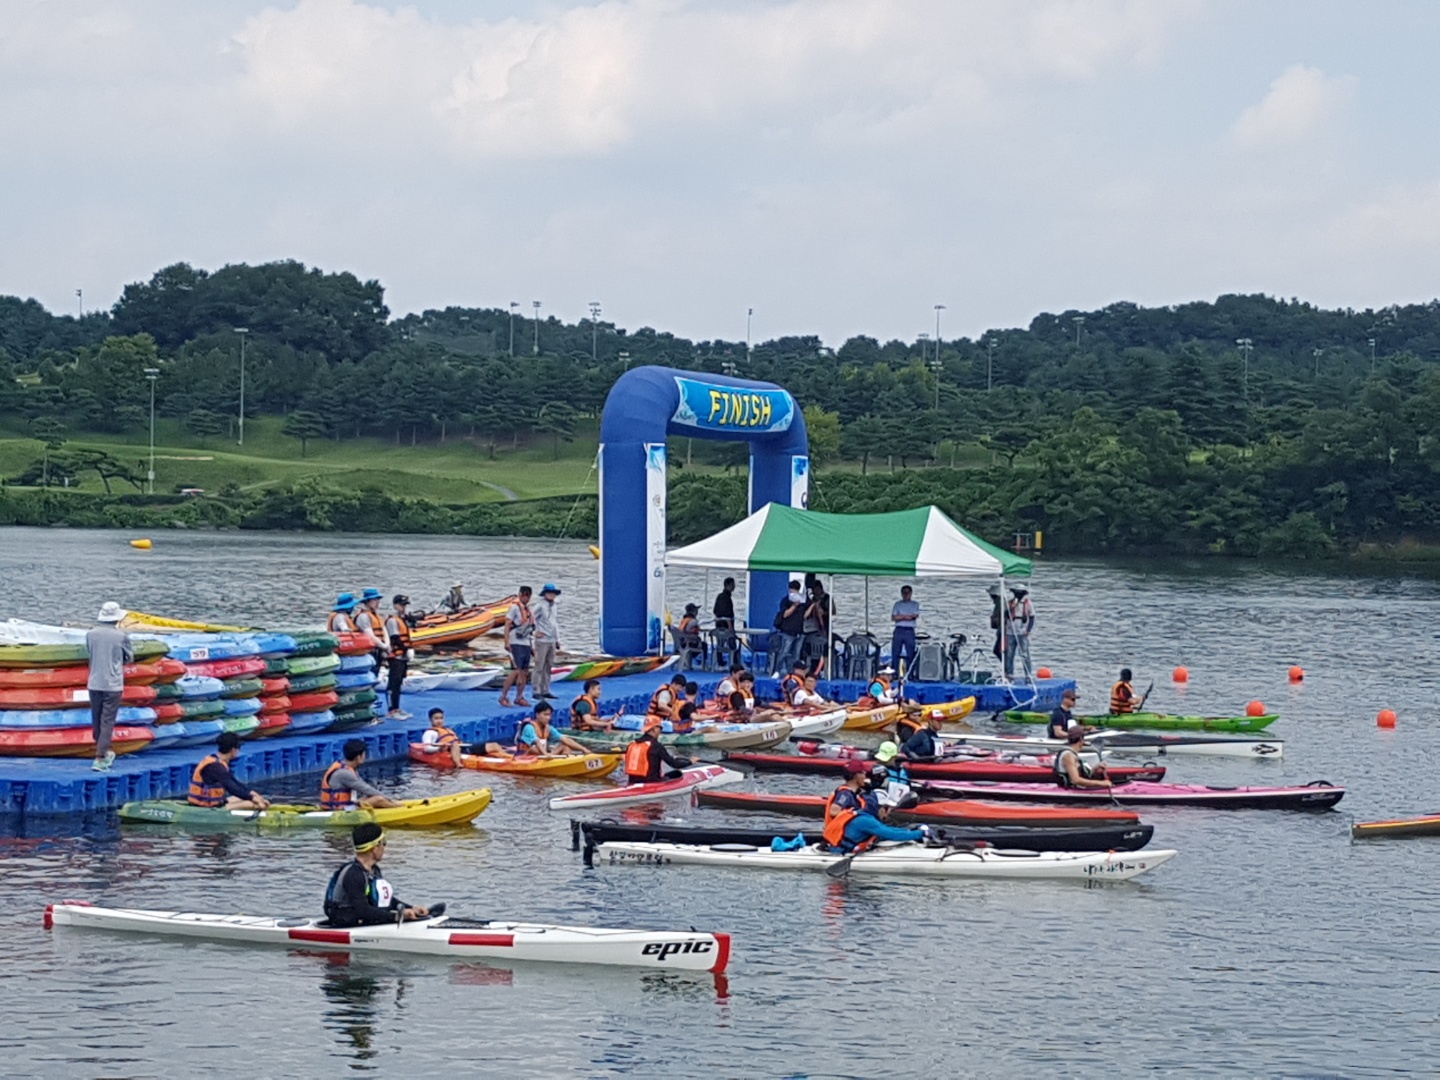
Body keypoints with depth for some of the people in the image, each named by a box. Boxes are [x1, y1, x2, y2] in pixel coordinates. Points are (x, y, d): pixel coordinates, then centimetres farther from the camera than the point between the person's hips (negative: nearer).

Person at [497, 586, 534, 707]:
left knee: (524, 672, 7)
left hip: (526, 644, 8)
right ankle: (503, 696, -8)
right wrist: (507, 642, -20)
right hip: (516, 644, -8)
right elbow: (507, 625, -11)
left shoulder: (528, 610, 16)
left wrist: (532, 646, 21)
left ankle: (519, 697, 14)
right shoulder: (515, 608, -7)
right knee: (516, 671, -14)